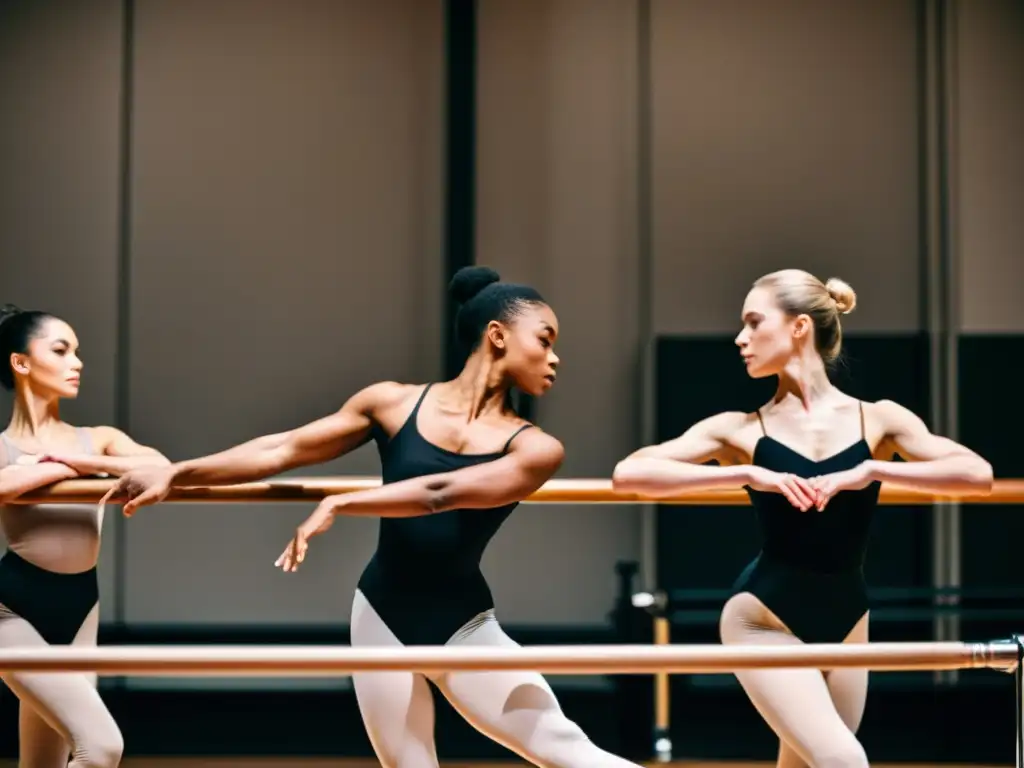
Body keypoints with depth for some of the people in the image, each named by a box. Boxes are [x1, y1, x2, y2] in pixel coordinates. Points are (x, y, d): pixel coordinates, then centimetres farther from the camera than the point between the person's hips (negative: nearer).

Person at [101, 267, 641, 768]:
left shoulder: (535, 449, -6)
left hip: (463, 626, -1)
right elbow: (283, 450, 1)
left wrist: (339, 504, -28)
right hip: (382, 618, 1)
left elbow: (443, 493, -21)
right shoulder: (394, 403, -2)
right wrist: (175, 474, -2)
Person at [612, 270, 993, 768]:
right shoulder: (740, 430, -2)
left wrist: (871, 470, -21)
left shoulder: (878, 420, 0)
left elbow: (977, 474, -12)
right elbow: (629, 473, -13)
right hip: (764, 620, -3)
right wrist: (747, 473, -20)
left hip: (844, 625, 3)